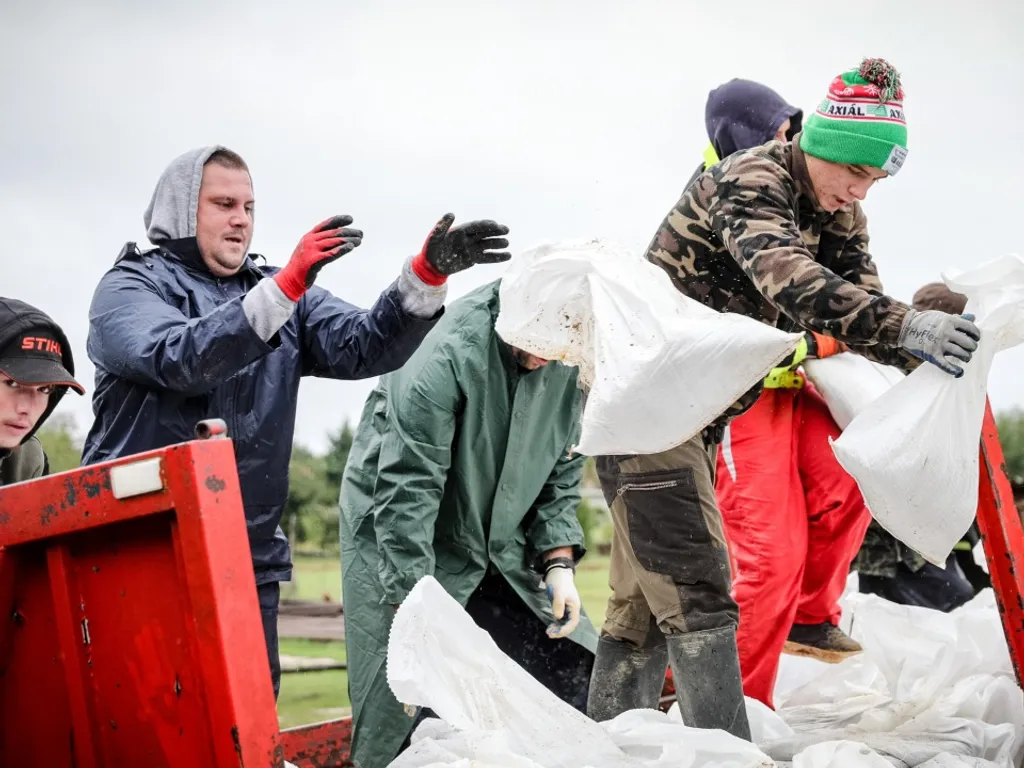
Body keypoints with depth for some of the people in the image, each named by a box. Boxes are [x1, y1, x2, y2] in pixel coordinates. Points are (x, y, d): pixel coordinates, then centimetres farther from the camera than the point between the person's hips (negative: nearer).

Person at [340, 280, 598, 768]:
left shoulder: (569, 364, -7)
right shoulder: (447, 353, -28)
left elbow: (560, 471, 4)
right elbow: (405, 493, -29)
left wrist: (559, 564, -8)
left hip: (498, 547, 6)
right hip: (401, 540, -6)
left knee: (568, 674, 2)